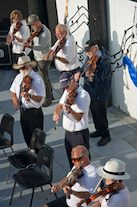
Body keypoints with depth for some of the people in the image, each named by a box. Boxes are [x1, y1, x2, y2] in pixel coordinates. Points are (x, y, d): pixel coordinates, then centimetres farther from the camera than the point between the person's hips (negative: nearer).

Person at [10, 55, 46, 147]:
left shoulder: (37, 79, -17)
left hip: (34, 112, -6)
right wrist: (15, 100, -7)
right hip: (23, 110, 6)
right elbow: (13, 92, 14)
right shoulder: (19, 77, 4)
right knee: (27, 135, 18)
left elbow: (39, 99, -22)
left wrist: (29, 95, -41)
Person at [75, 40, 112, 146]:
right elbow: (85, 66, 19)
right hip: (91, 90, 9)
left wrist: (92, 76, -46)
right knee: (94, 112, 23)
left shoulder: (105, 61, -26)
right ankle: (99, 130, 43)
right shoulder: (90, 57, 0)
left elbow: (102, 80, -28)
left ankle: (106, 135, 21)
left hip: (100, 93, -9)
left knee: (100, 114, 3)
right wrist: (80, 72, -1)